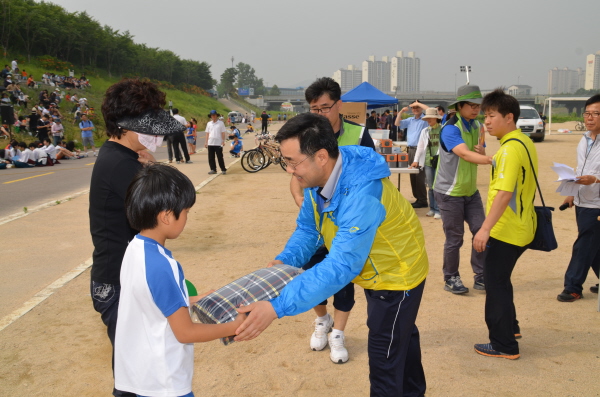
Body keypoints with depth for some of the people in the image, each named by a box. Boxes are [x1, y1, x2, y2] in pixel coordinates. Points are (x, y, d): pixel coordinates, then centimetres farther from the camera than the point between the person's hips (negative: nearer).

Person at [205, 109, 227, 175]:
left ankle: (223, 170, 5)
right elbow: (207, 133, 13)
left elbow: (223, 133, 1)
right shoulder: (209, 124, 10)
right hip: (210, 143, 4)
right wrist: (206, 142, 9)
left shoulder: (220, 123, 1)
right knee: (211, 158, 4)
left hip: (218, 143, -4)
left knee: (220, 157, -2)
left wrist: (223, 141, -7)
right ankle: (213, 169, 13)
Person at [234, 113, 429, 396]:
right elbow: (307, 228, -3)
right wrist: (286, 261, -23)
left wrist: (276, 307, -48)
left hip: (398, 274, -9)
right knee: (402, 334, 29)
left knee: (385, 358, 1)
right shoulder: (318, 179, -14)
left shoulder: (362, 194, -41)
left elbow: (341, 267, -44)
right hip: (379, 271, 9)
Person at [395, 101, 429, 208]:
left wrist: (418, 104, -10)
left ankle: (422, 200, -5)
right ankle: (417, 198, 16)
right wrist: (401, 112, 7)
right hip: (411, 149, 7)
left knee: (419, 175, -10)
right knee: (412, 175, 9)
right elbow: (397, 123, 19)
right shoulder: (410, 120, 18)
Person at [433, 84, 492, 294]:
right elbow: (466, 154, -34)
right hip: (450, 192, -7)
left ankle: (481, 276, 14)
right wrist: (493, 159, -47)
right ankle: (450, 279, 17)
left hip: (470, 190, 7)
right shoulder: (450, 129, -19)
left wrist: (482, 150, -15)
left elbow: (479, 155, 9)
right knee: (454, 238, 1)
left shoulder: (476, 125, 5)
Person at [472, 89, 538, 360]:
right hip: (521, 228, 10)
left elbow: (504, 193, -29)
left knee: (496, 284, 1)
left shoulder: (510, 149, -20)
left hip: (506, 232, -10)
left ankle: (504, 345, 10)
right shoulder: (525, 143, 10)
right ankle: (510, 326, 38)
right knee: (499, 279, 23)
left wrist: (485, 228, -30)